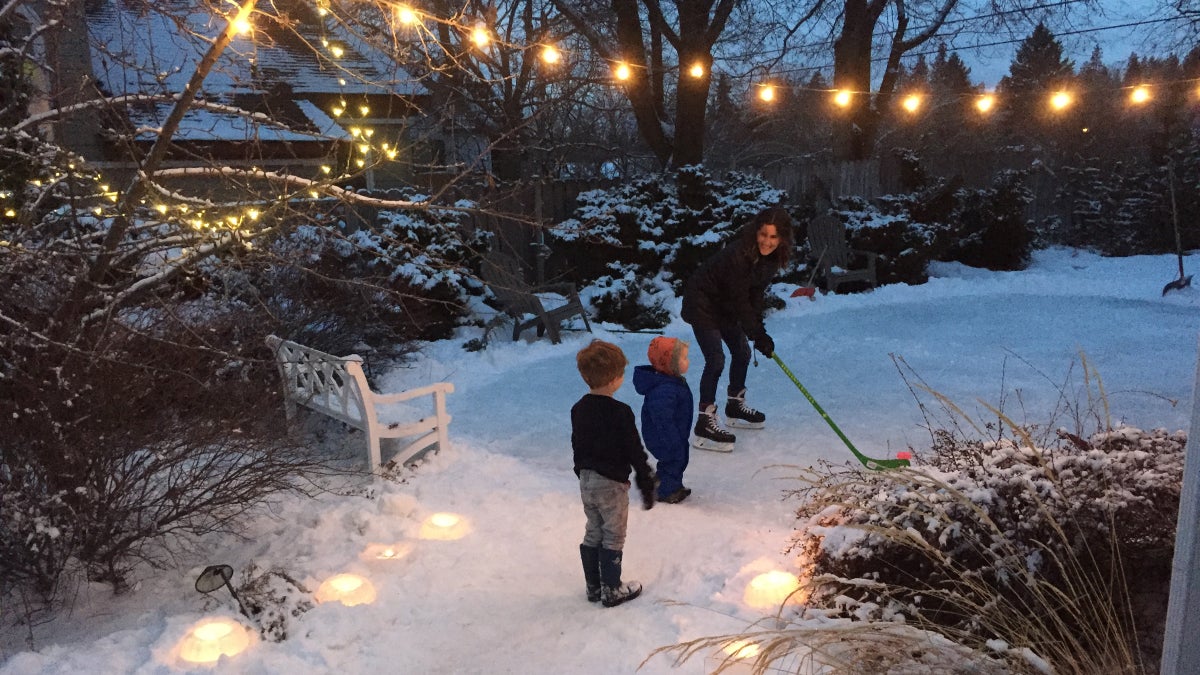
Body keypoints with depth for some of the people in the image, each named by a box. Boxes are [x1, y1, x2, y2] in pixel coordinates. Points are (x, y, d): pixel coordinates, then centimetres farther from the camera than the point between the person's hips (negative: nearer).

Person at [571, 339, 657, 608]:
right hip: (612, 484, -6)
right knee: (613, 537, 8)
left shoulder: (578, 409, 0)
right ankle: (611, 590, 18)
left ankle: (594, 587, 28)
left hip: (586, 481, 7)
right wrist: (647, 487, -6)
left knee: (593, 533, 18)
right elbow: (636, 453, -16)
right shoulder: (620, 413, -21)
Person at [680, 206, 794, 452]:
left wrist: (759, 330, -7)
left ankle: (735, 406, 35)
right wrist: (759, 335, -25)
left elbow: (756, 293, -1)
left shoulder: (772, 257, -8)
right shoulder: (738, 254, -33)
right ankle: (704, 424, -9)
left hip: (726, 306, 9)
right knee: (716, 360, -15)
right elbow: (740, 301, -29)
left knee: (742, 353, 14)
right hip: (702, 304, -8)